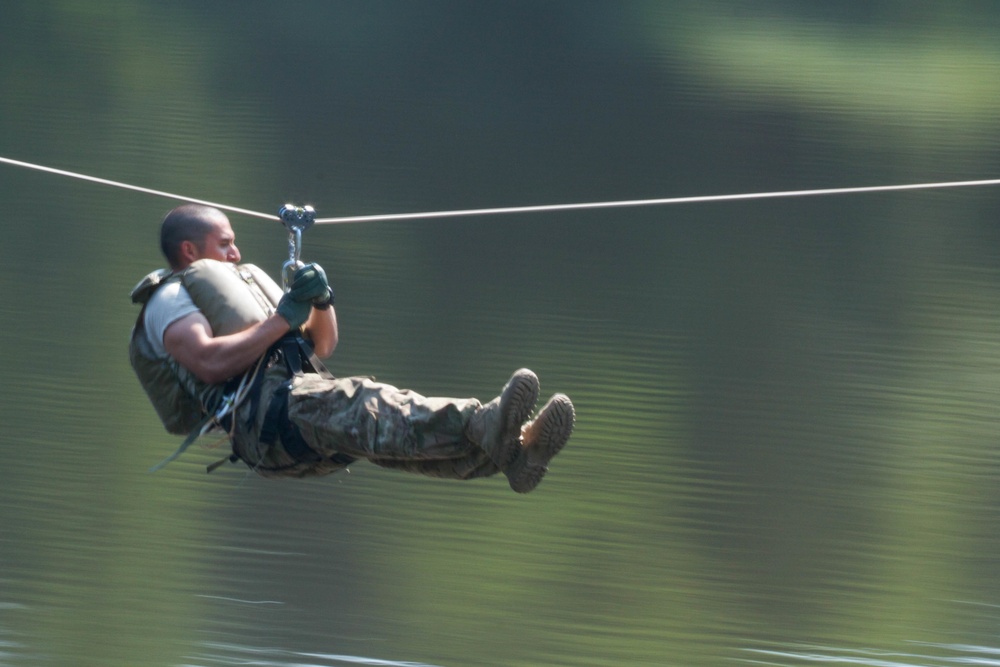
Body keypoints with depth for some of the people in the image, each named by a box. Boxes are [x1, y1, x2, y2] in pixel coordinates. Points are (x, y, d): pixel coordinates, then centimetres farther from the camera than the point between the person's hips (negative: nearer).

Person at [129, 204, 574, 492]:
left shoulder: (244, 280, 37)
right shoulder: (169, 299, 12)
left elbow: (323, 345, 33)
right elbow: (209, 362, -11)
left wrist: (322, 304, 11)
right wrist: (282, 320, -7)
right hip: (259, 414, -9)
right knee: (366, 406, -37)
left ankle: (510, 451, -48)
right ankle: (484, 425, -64)